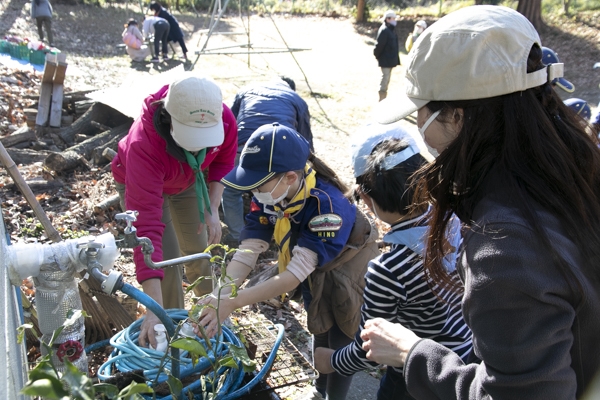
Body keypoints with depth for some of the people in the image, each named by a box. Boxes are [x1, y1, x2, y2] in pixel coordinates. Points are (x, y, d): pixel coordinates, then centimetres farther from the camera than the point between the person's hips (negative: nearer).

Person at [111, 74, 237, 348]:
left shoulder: (224, 119, -35)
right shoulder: (144, 145, -47)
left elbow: (224, 160, -9)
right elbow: (146, 227, -50)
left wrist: (212, 208, -20)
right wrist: (154, 310, -52)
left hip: (190, 180, 4)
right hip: (139, 185, -3)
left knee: (197, 249, 12)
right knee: (167, 258, -11)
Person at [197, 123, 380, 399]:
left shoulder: (329, 206, -41)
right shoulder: (268, 195, -22)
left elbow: (293, 276, -42)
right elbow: (247, 252, -24)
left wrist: (231, 304, -44)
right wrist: (216, 297, -38)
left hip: (349, 281, -5)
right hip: (315, 280, 6)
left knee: (340, 346, 12)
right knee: (320, 337, 25)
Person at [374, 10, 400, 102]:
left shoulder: (391, 29, 12)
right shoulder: (384, 30, -17)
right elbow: (379, 45, -20)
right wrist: (377, 55, -10)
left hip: (390, 59, 9)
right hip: (385, 60, -9)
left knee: (387, 78, 14)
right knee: (385, 77, -6)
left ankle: (384, 98, 23)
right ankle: (381, 100, -1)